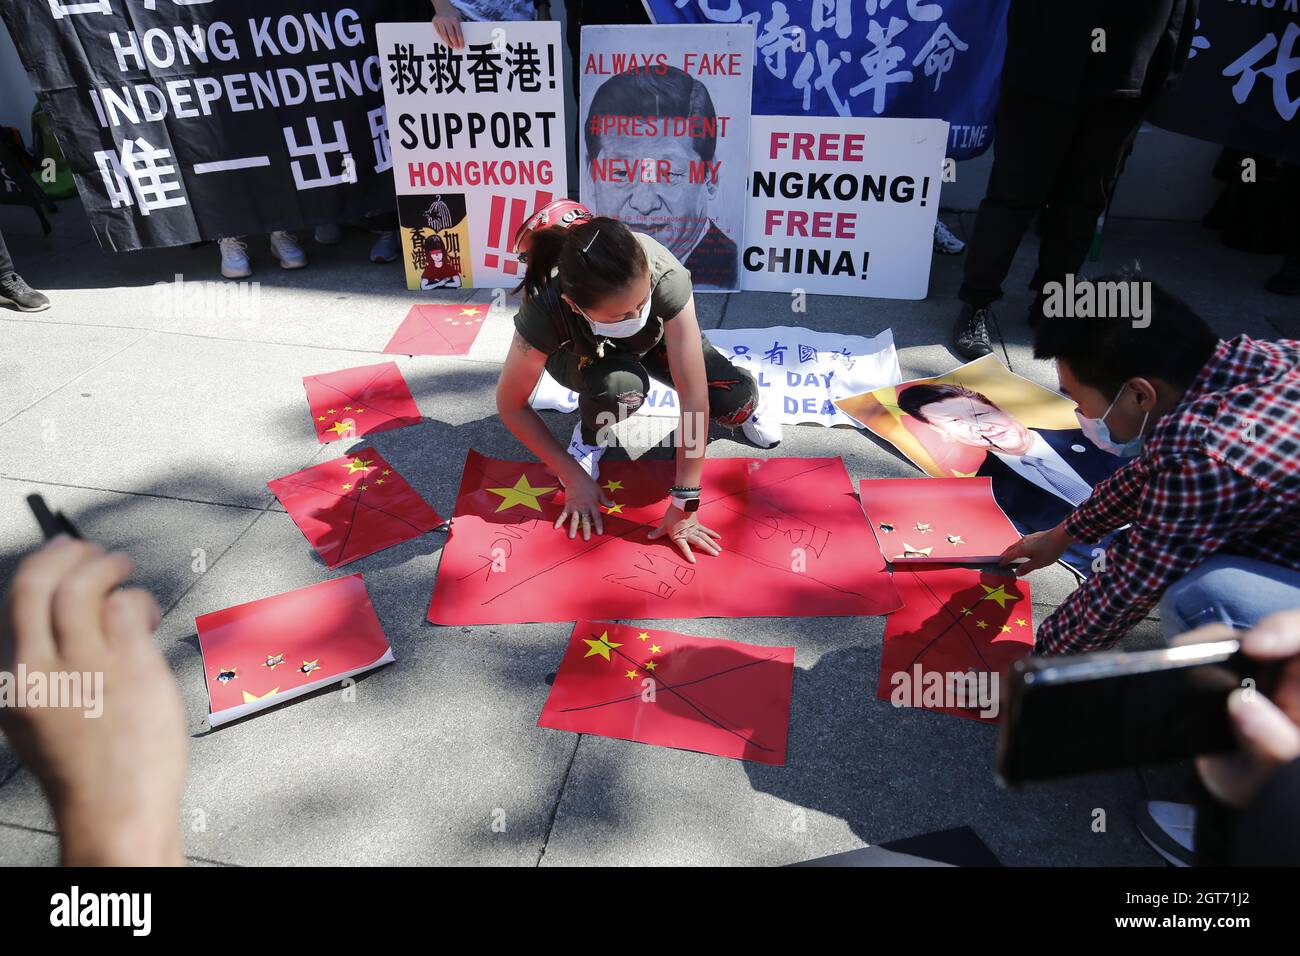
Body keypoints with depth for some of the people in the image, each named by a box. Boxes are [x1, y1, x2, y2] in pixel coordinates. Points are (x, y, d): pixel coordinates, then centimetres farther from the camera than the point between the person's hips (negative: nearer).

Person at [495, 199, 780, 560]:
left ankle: (747, 400, 14)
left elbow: (694, 398, -39)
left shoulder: (665, 275, -41)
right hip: (581, 352, 0)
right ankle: (591, 434, -2)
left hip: (653, 339, 1)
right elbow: (511, 405, -24)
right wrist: (573, 477, -24)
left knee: (735, 397, -25)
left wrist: (684, 503, -35)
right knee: (618, 383, -38)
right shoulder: (544, 310, -40)